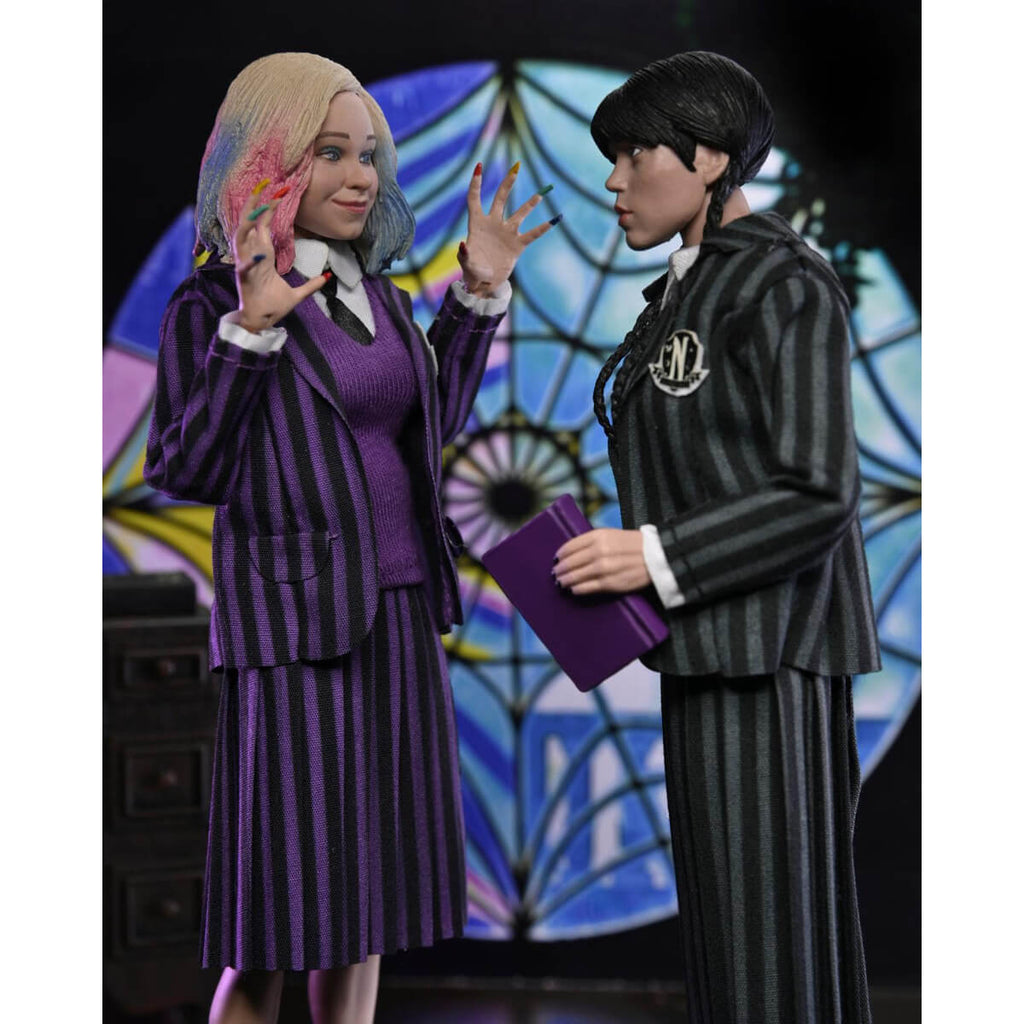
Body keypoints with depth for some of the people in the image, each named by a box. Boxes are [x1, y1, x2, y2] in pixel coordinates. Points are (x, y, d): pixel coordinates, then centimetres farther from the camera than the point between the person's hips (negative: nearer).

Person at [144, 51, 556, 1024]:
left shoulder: (374, 289, 12)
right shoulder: (212, 303, -7)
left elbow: (430, 423, 22)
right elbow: (184, 472, -14)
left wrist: (477, 295, 14)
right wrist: (252, 329, -22)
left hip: (400, 620, 7)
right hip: (296, 630, -7)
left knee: (366, 908, 13)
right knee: (273, 938, -2)